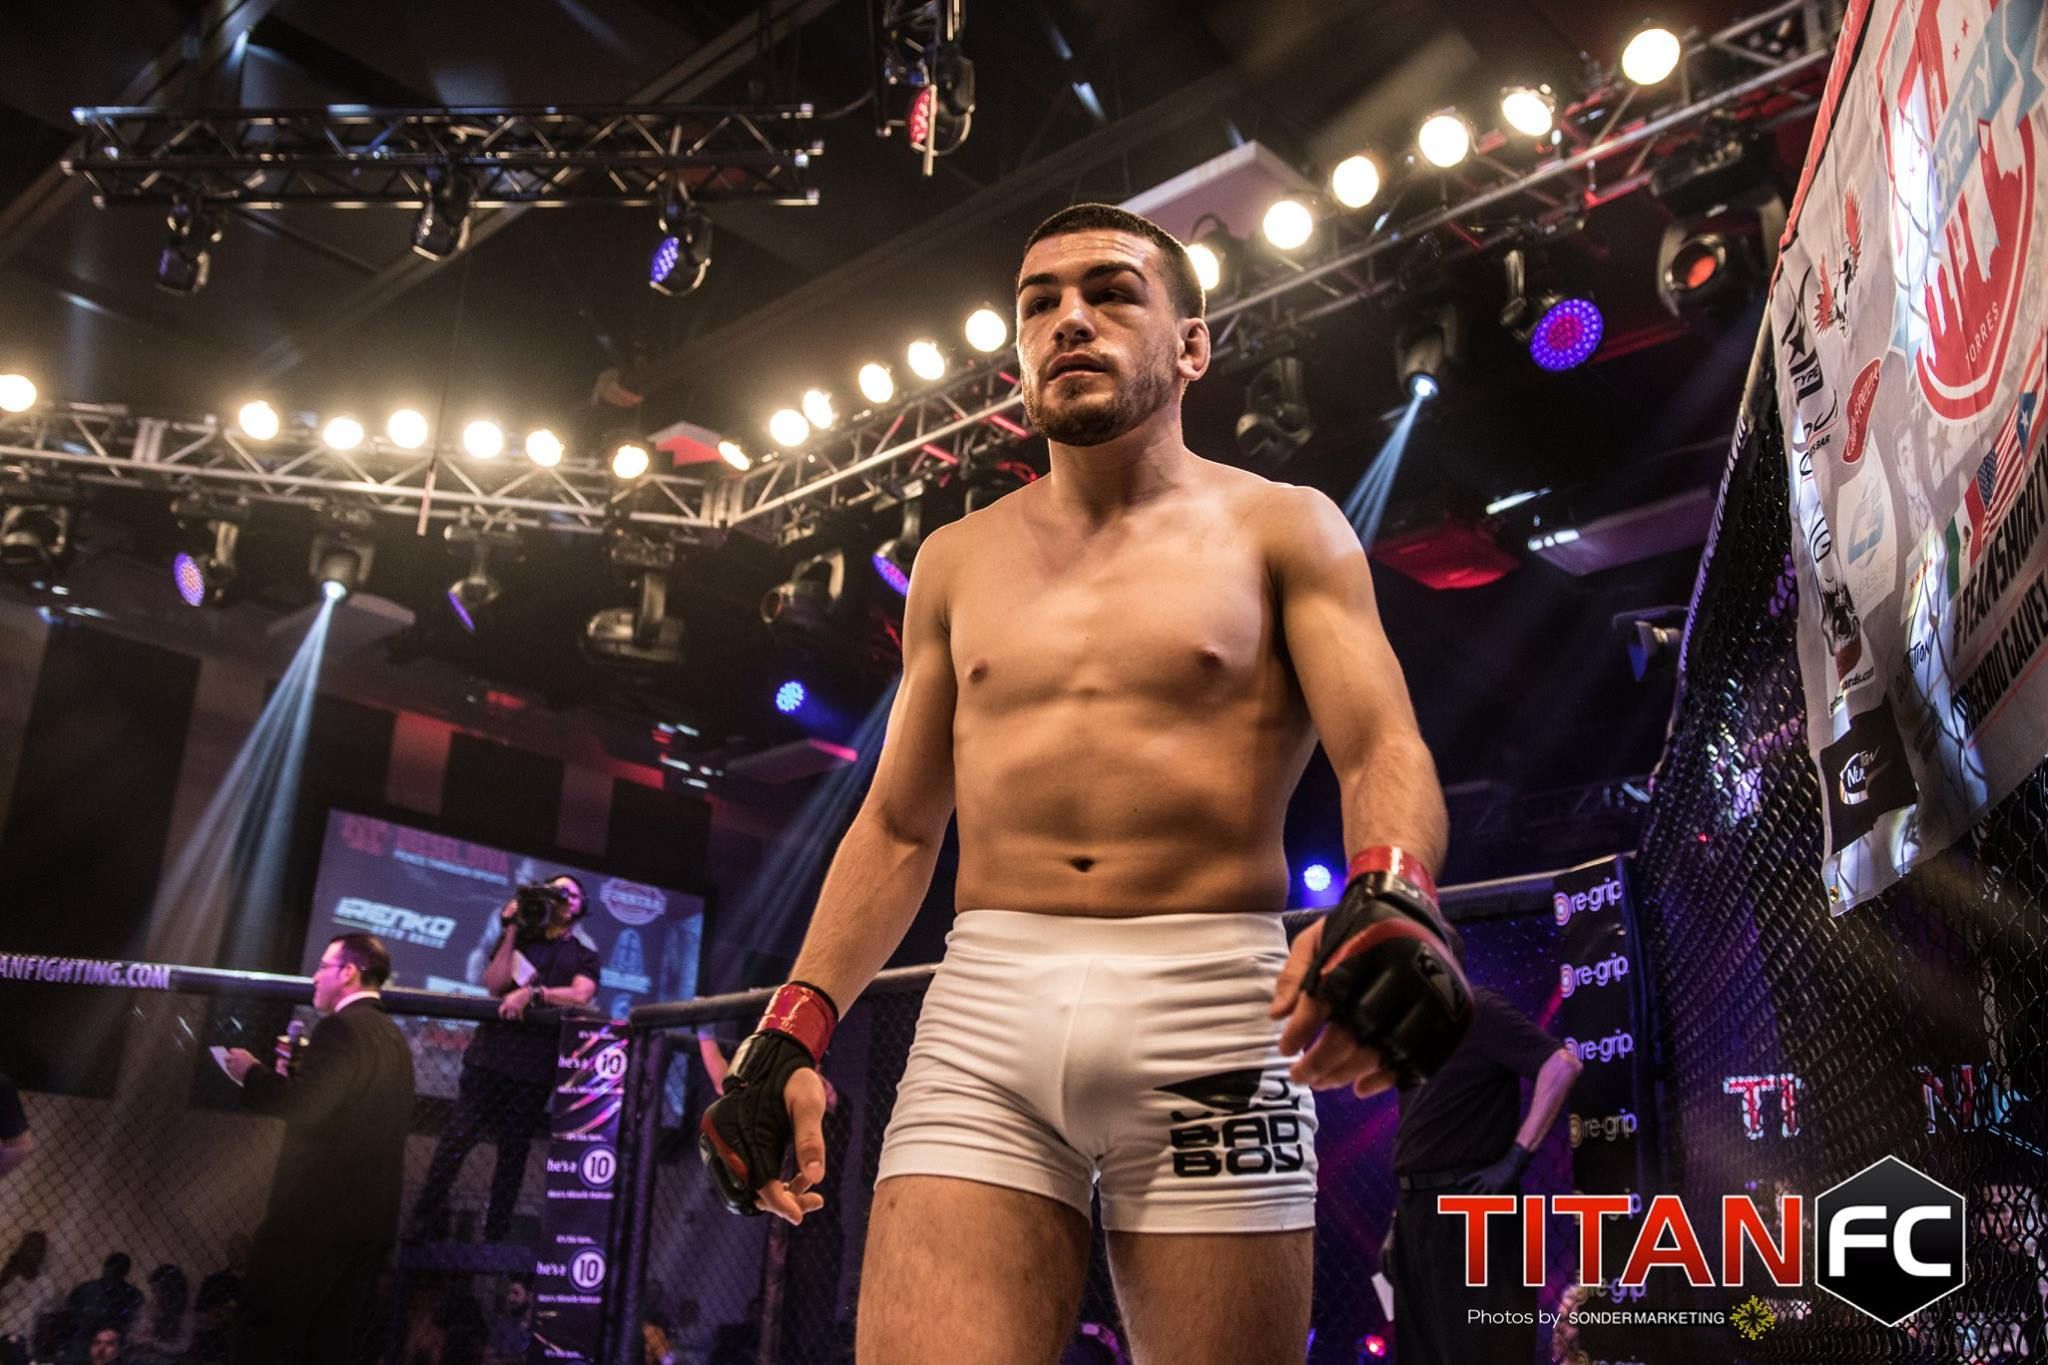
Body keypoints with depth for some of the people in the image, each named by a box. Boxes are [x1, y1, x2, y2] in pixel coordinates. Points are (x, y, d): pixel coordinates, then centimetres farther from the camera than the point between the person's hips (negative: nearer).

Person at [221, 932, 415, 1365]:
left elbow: (304, 1106, -23)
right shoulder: (392, 1036, 16)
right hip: (371, 1211, 9)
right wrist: (299, 1069, 18)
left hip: (320, 1206, -9)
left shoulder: (341, 1027, -12)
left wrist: (252, 1073, -8)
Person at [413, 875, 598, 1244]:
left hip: (536, 1067, 0)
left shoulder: (585, 957, 12)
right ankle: (424, 1220, 2)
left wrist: (531, 993, -18)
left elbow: (580, 995, -8)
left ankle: (496, 1234, 10)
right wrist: (510, 933, -6)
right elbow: (494, 984, -2)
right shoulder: (519, 940, 14)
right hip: (491, 1056, 0)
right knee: (457, 1136, -5)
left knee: (514, 1149, 4)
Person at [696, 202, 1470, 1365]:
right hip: (983, 1013, 2)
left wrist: (1392, 897, -29)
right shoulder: (959, 561, 17)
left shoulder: (1281, 528, 7)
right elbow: (898, 828, 19)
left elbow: (1384, 751, -5)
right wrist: (794, 1031, 8)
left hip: (1210, 1006, -2)